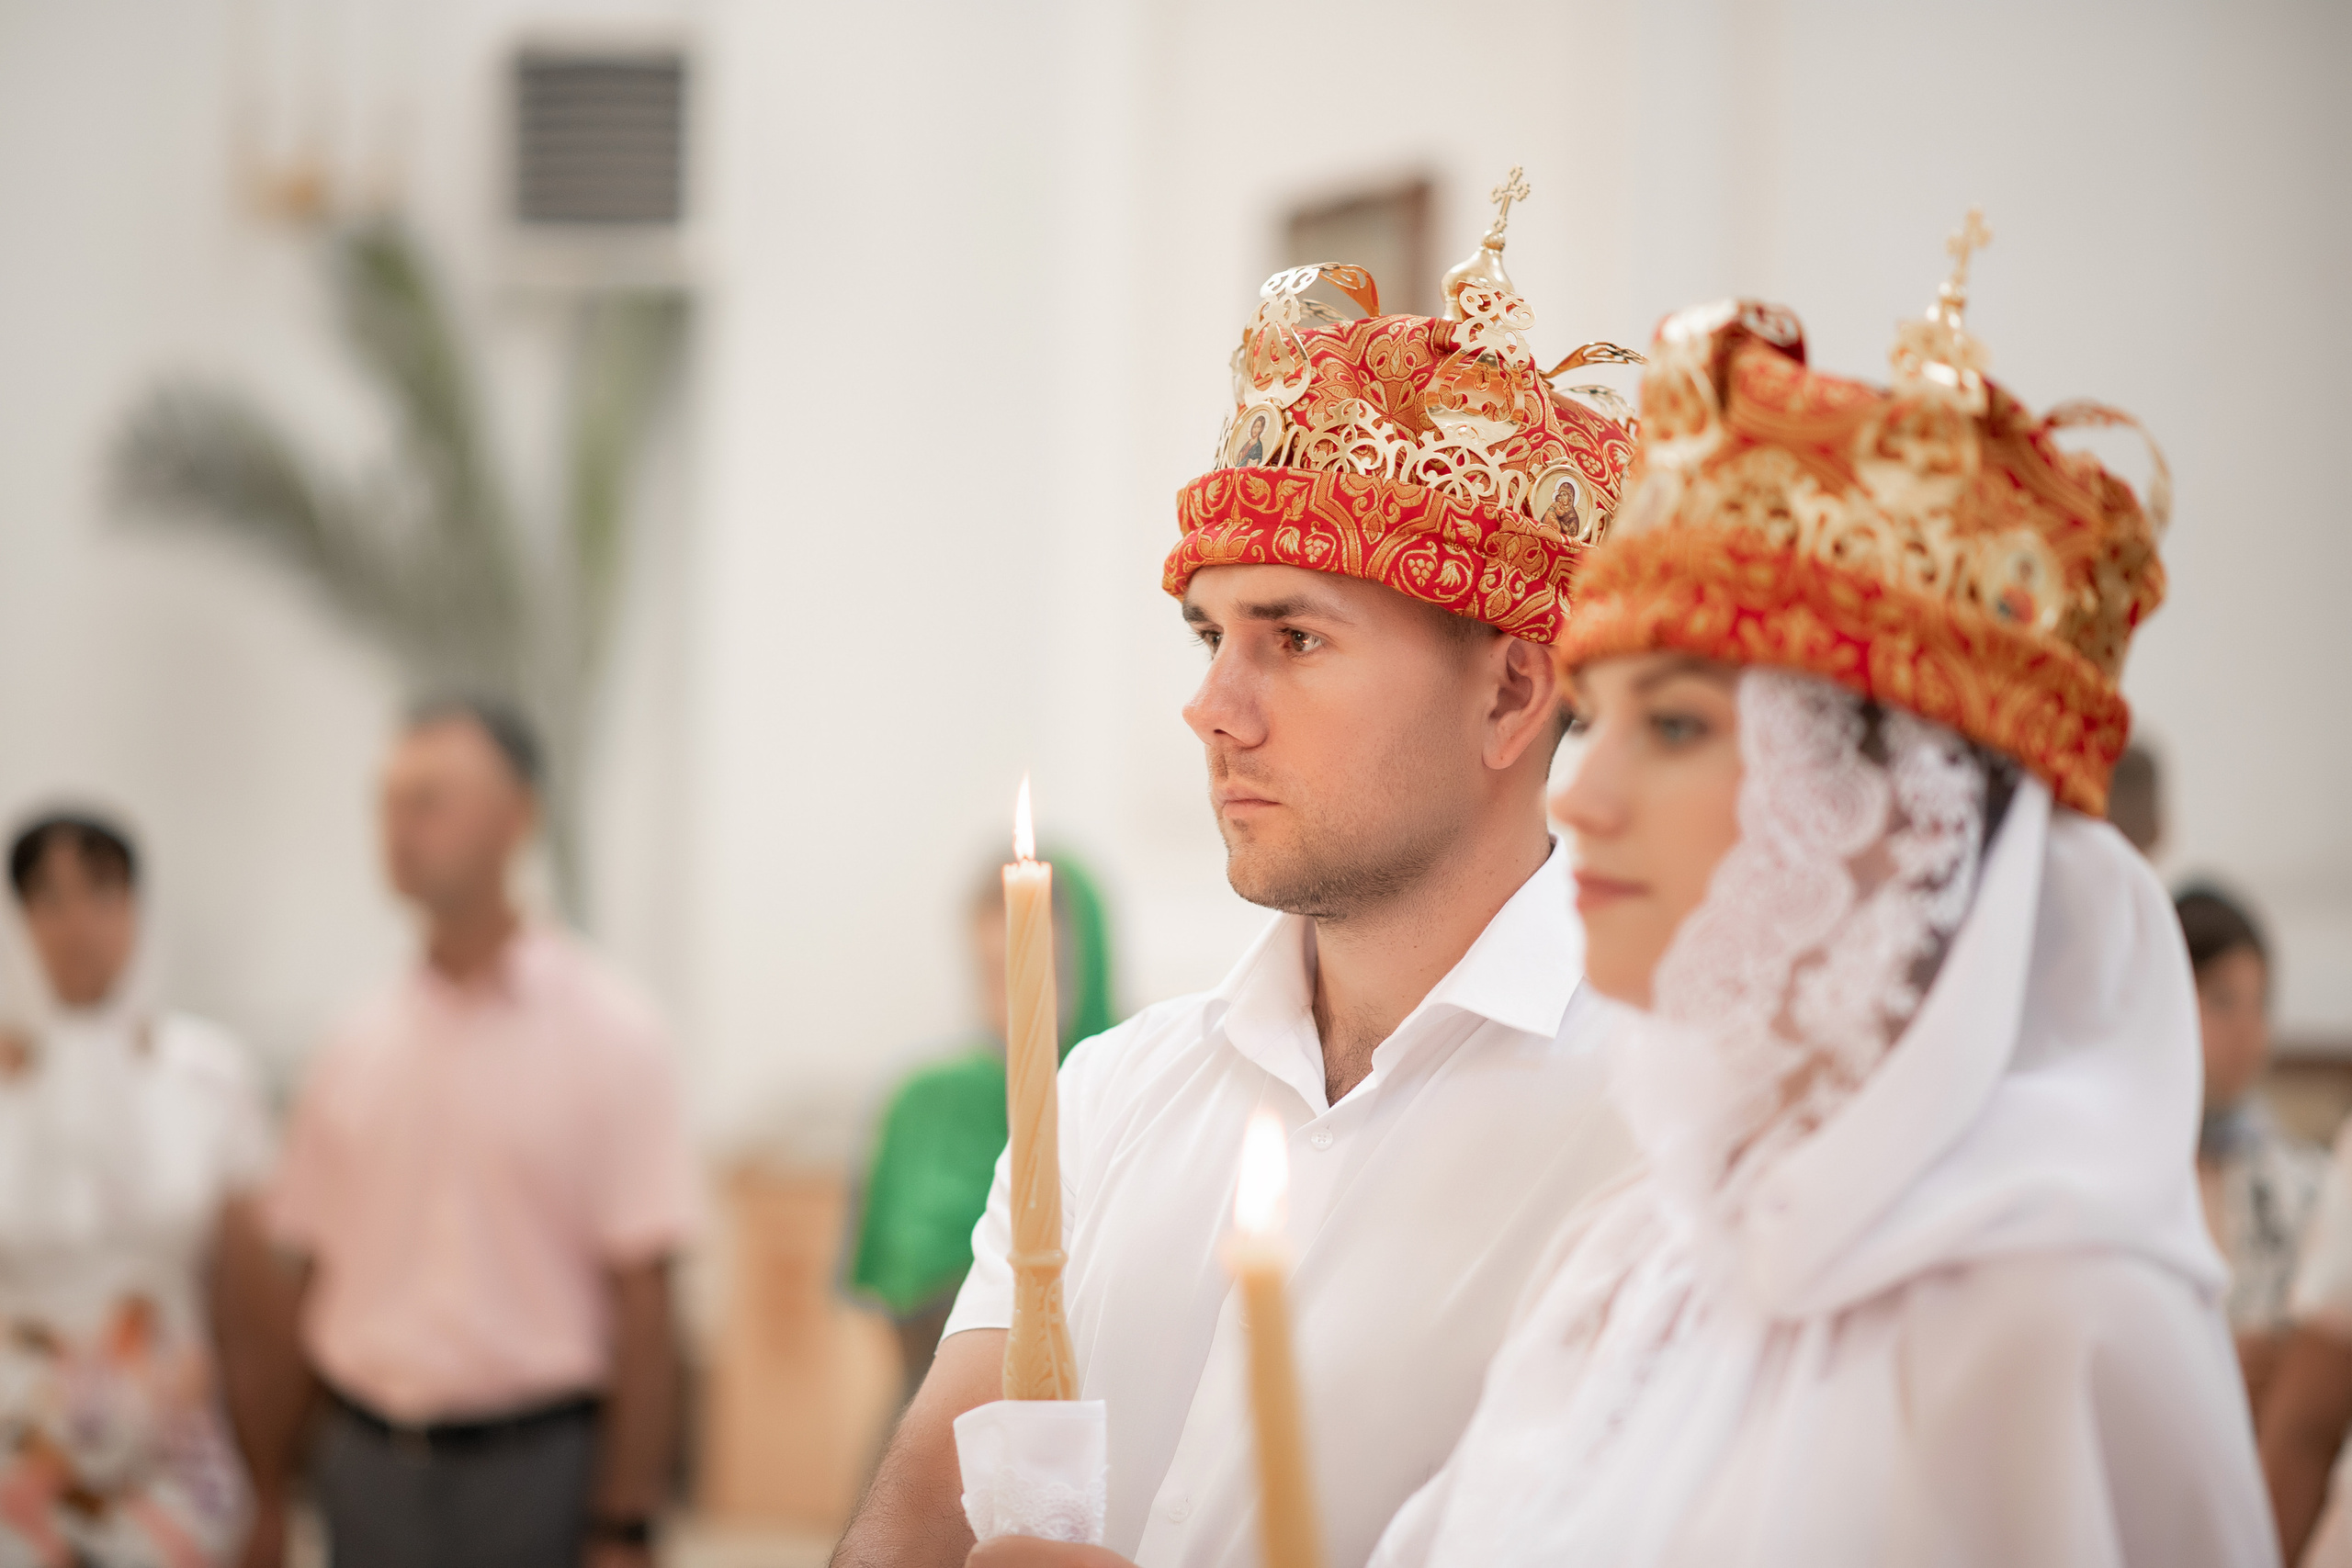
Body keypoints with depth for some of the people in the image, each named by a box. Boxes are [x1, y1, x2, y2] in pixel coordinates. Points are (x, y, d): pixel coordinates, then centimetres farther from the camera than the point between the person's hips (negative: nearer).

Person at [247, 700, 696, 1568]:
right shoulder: (355, 1048, 8)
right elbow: (311, 1277, 11)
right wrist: (271, 1497, 6)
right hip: (364, 1464, 4)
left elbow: (642, 1301, -8)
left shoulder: (610, 1036, -5)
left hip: (535, 1466, -4)